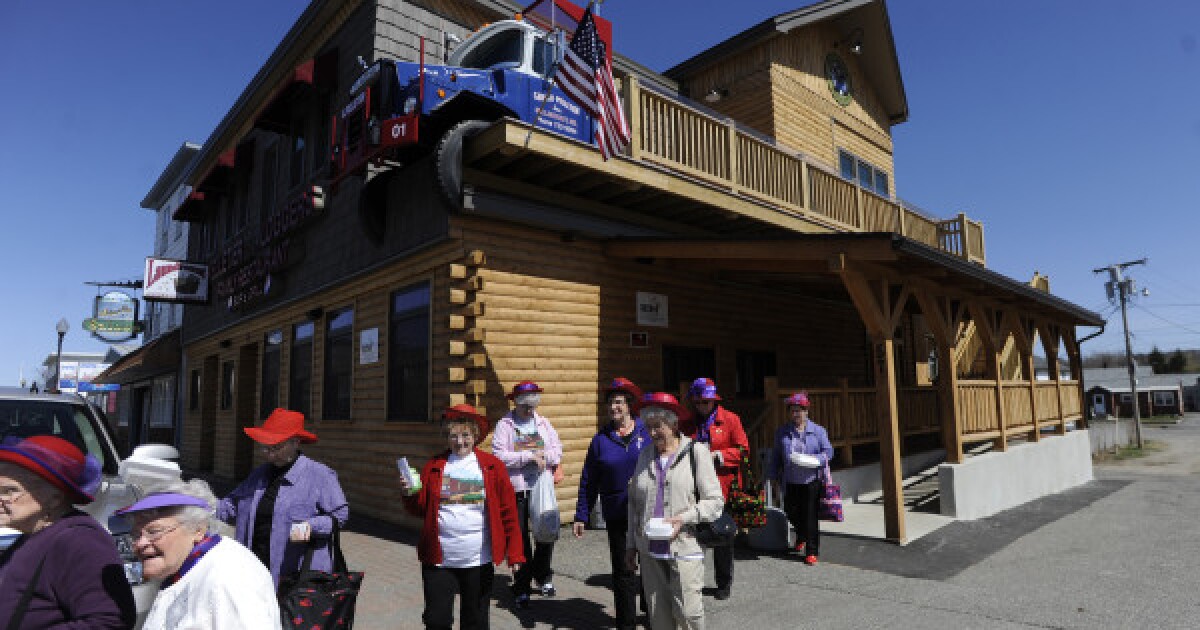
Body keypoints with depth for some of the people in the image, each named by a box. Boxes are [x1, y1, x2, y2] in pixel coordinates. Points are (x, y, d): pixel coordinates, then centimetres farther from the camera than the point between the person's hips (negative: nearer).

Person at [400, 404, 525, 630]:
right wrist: (411, 494, -14)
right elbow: (420, 509, 6)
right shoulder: (434, 466, 3)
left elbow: (508, 513, -2)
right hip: (438, 561, 1)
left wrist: (514, 553, -6)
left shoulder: (493, 467, -2)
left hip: (478, 561, -1)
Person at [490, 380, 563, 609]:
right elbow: (499, 456, -13)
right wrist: (529, 456, -16)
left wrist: (541, 457, -13)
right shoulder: (505, 425, -2)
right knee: (519, 539, 3)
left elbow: (557, 450, 7)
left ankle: (543, 576, 35)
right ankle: (521, 588, 18)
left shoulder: (543, 423, 11)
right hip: (516, 489, -3)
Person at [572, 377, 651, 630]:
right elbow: (588, 482, 7)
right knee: (623, 571, 7)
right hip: (617, 516, 1)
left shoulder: (647, 433, -1)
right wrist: (581, 516, 6)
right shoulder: (601, 440, 3)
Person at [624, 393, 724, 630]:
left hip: (684, 550, -4)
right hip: (650, 552, 4)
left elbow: (715, 501, -4)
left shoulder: (696, 452, -4)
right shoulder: (645, 455, 10)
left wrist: (684, 518, -17)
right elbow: (634, 503, 16)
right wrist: (630, 545, 16)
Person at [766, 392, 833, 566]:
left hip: (812, 481, -3)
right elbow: (776, 456, 12)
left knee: (810, 516, 0)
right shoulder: (782, 432, 7)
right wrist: (773, 476, 10)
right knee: (791, 512, 10)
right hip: (791, 482, 3)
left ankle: (812, 551, 13)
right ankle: (802, 536, 41)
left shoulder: (818, 431, 2)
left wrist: (814, 460, -17)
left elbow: (828, 451, 0)